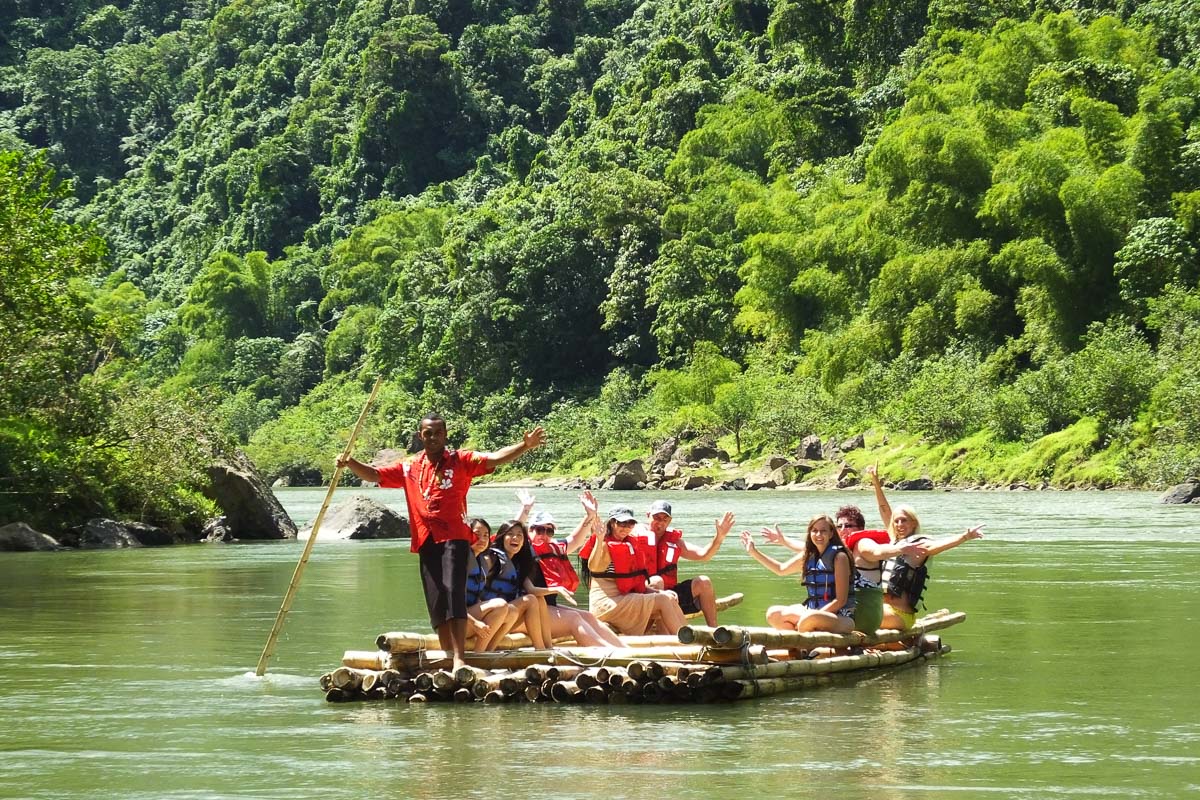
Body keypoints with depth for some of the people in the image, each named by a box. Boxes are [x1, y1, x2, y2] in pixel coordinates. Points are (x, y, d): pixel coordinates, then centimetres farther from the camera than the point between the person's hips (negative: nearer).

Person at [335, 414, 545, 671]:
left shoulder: (460, 461, 4)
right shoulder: (409, 469, 16)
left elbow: (495, 458, -7)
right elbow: (374, 475, 17)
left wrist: (525, 446, -22)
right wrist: (350, 463, -2)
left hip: (454, 537, -5)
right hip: (426, 541, 5)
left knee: (453, 593, -16)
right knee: (436, 601, 6)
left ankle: (459, 658, -20)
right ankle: (447, 657, 12)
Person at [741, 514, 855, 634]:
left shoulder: (839, 557, -11)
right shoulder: (808, 556, 9)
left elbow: (840, 600, -15)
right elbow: (781, 569, 25)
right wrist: (753, 552, 20)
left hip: (841, 618, -7)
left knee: (810, 619, -37)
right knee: (773, 614, -5)